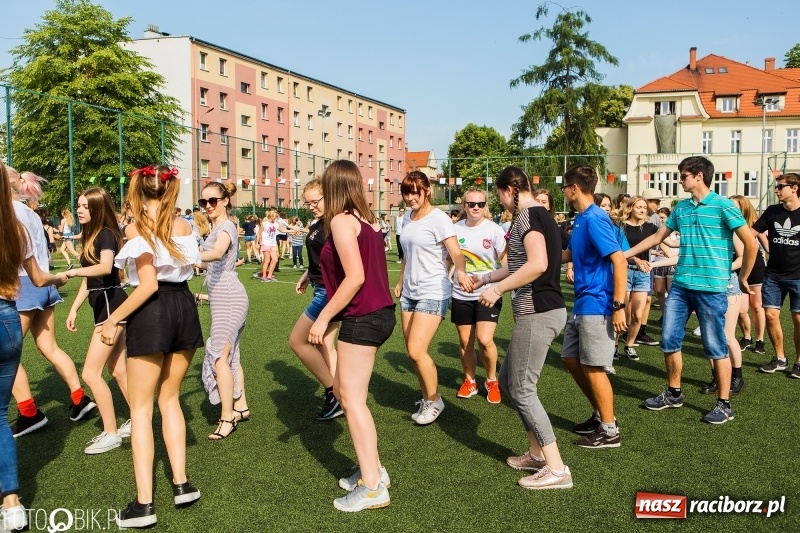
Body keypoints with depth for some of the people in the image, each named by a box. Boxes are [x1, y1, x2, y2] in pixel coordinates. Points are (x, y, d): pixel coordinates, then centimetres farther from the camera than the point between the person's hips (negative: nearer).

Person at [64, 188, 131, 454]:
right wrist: (74, 307, 20)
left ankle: (111, 433, 0)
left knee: (91, 373, -9)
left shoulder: (106, 234, -14)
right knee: (118, 370, 17)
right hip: (103, 306, 10)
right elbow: (89, 279, 20)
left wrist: (73, 271, -44)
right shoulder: (89, 236, 14)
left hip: (111, 304, -10)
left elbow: (105, 267, -34)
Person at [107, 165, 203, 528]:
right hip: (184, 307, 5)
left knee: (140, 408, 3)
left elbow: (148, 284, -16)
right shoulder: (184, 225, 5)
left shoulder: (135, 227, -10)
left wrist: (112, 320, -10)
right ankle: (181, 484, 19)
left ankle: (144, 503, 3)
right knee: (170, 398, 19)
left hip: (151, 314, -5)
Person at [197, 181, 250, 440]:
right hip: (222, 298, 10)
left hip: (229, 299, -10)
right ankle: (241, 407, 26)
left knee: (219, 357, -12)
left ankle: (227, 418, -7)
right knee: (230, 355, 16)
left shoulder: (226, 227, -14)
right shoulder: (217, 228, 16)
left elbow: (217, 253, -38)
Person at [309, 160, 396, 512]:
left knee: (352, 398, -2)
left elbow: (355, 277, -20)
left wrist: (324, 317, -15)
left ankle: (373, 488, 3)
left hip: (363, 318, -9)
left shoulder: (341, 220, -12)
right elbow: (367, 270, 9)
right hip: (378, 313, 9)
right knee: (344, 390, 18)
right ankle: (373, 469, 25)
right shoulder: (366, 219, 13)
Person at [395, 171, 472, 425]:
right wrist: (401, 281, 20)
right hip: (409, 293, 7)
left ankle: (434, 400, 8)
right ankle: (427, 398, 26)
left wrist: (461, 272, -41)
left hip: (433, 293, -7)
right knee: (412, 351, 9)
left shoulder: (439, 219, -13)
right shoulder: (407, 219, 9)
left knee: (417, 350, -13)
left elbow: (456, 253, -22)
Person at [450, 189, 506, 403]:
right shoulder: (455, 229, 1)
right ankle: (469, 381, 32)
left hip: (488, 293, -3)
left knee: (484, 340, -12)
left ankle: (492, 381, 14)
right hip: (461, 295, 3)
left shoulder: (494, 230, -8)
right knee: (465, 341, 10)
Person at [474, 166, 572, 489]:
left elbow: (538, 264, -26)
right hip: (542, 310, 10)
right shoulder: (542, 216, 18)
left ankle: (556, 469, 0)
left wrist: (497, 289, -18)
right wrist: (485, 278, 36)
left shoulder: (527, 216, -12)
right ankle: (537, 453, 26)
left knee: (522, 390, -4)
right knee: (508, 379, 18)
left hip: (537, 313, -10)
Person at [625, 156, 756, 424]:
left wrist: (743, 279, -1)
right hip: (680, 285, 6)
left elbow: (751, 244, -7)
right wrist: (624, 254, 17)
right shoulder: (681, 208, 10)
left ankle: (724, 404, 16)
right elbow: (657, 237, 18)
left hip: (711, 288, -6)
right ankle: (674, 393, 26)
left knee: (716, 347, 2)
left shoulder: (723, 206, -8)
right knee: (670, 340, 9)